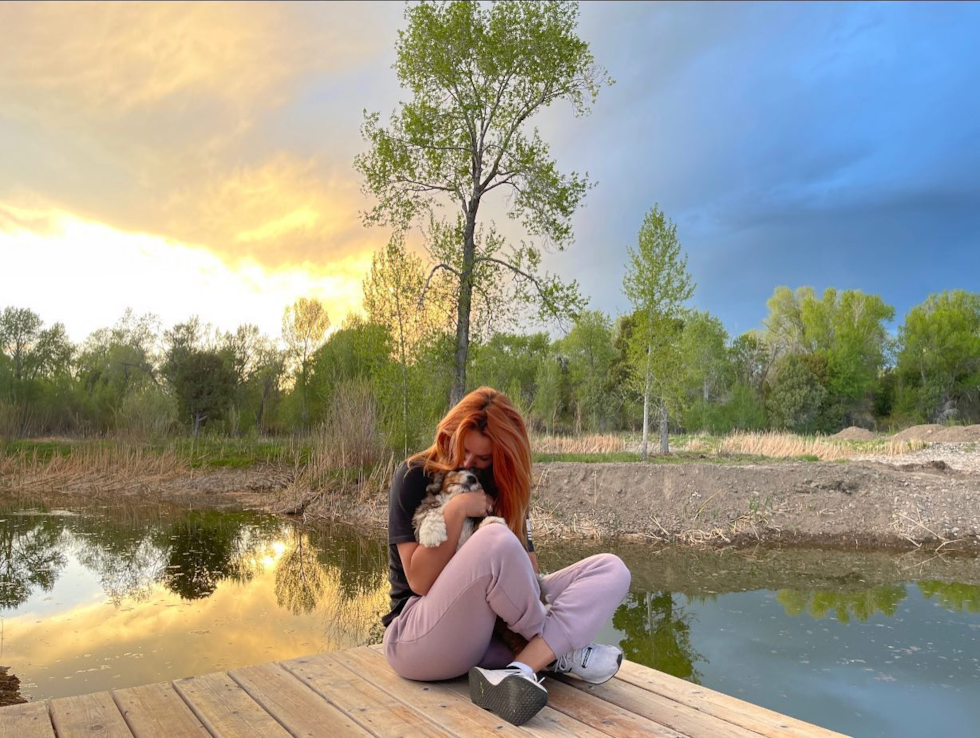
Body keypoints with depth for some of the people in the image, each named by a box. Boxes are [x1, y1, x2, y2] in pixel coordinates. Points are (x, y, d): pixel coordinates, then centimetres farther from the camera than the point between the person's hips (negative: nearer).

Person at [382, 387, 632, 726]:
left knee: (610, 569, -8)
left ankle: (519, 671, -29)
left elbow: (527, 568, 3)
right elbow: (421, 582, -15)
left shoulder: (501, 485, 9)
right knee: (496, 540, -35)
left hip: (503, 630, 6)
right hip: (421, 635, -6)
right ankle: (554, 655, -11)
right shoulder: (415, 477, -7)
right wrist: (456, 509, -22)